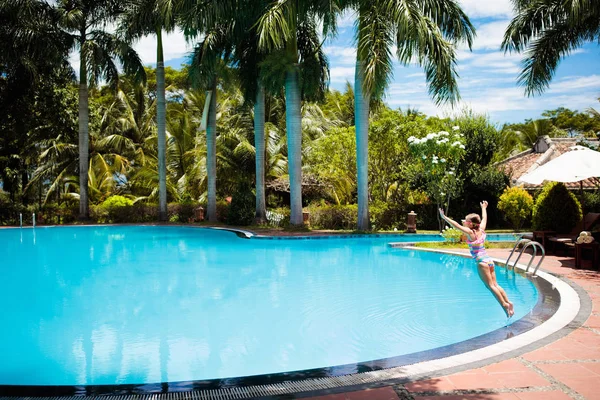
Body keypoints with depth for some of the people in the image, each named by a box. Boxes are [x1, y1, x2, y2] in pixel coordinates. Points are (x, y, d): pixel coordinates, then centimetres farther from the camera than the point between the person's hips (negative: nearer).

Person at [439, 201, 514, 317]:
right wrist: (484, 208, 43)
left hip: (482, 261, -7)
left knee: (490, 285, -5)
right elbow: (484, 218, 28)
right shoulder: (481, 230, 10)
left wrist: (444, 217, -8)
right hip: (489, 260, 7)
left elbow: (456, 225, -11)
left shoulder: (470, 232, -7)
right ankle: (508, 302, 4)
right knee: (495, 284, 10)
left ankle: (504, 304, -11)